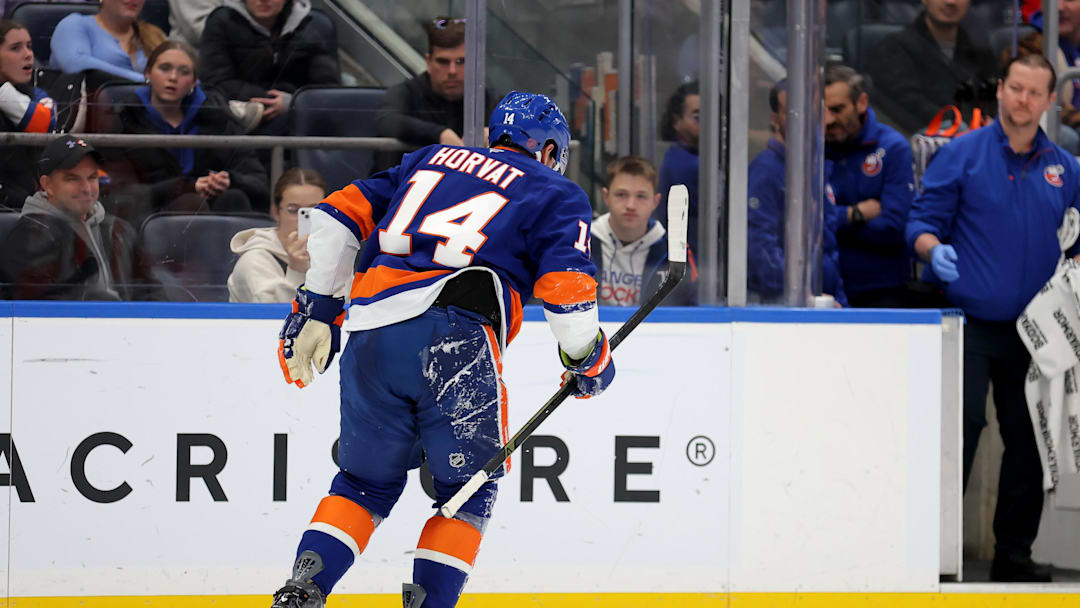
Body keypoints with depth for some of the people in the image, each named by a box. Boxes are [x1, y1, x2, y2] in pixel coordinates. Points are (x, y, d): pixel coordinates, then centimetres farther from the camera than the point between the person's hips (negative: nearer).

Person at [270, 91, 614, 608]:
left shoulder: (431, 160, 29)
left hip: (370, 332, 5)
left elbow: (340, 215, 22)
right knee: (468, 488, 14)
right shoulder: (557, 196, 16)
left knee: (367, 482, 20)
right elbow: (566, 289, 1)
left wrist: (316, 308, 22)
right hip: (453, 340, -4)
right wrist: (587, 359, 17)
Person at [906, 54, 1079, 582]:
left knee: (1029, 439, 5)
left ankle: (1014, 552, 14)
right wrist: (935, 250, -21)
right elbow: (923, 221, -1)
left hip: (1035, 331, 4)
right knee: (962, 423, -13)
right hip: (972, 323, -4)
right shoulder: (961, 155, 1)